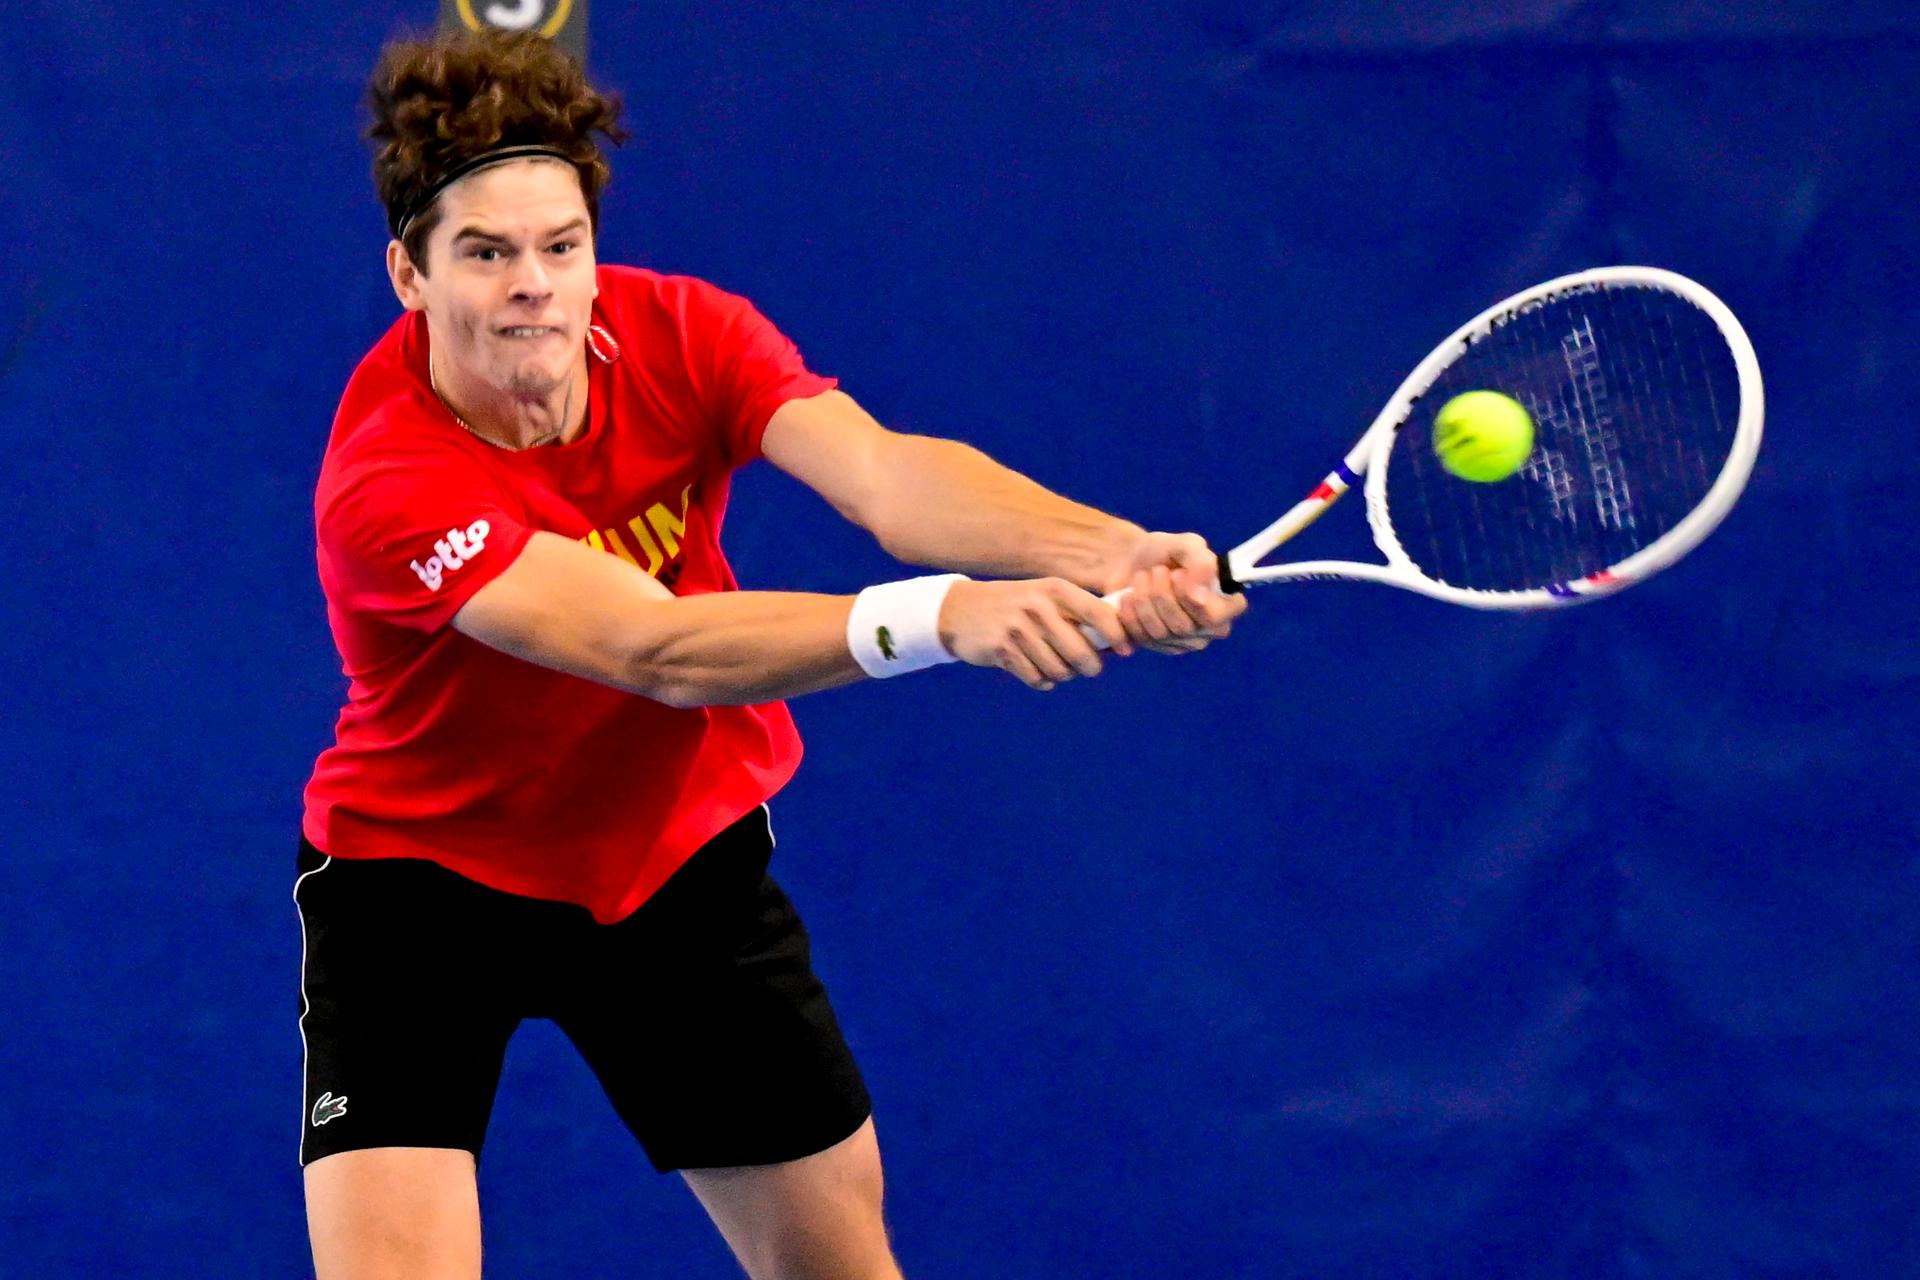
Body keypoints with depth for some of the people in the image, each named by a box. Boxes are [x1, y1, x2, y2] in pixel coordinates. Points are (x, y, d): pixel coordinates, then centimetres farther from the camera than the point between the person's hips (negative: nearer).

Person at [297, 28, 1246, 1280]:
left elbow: (884, 475, -32)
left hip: (677, 854, 5)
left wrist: (1109, 552, -52)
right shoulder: (387, 484, -31)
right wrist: (941, 615, -57)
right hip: (422, 876, -5)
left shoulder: (680, 333, -16)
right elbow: (650, 651, -42)